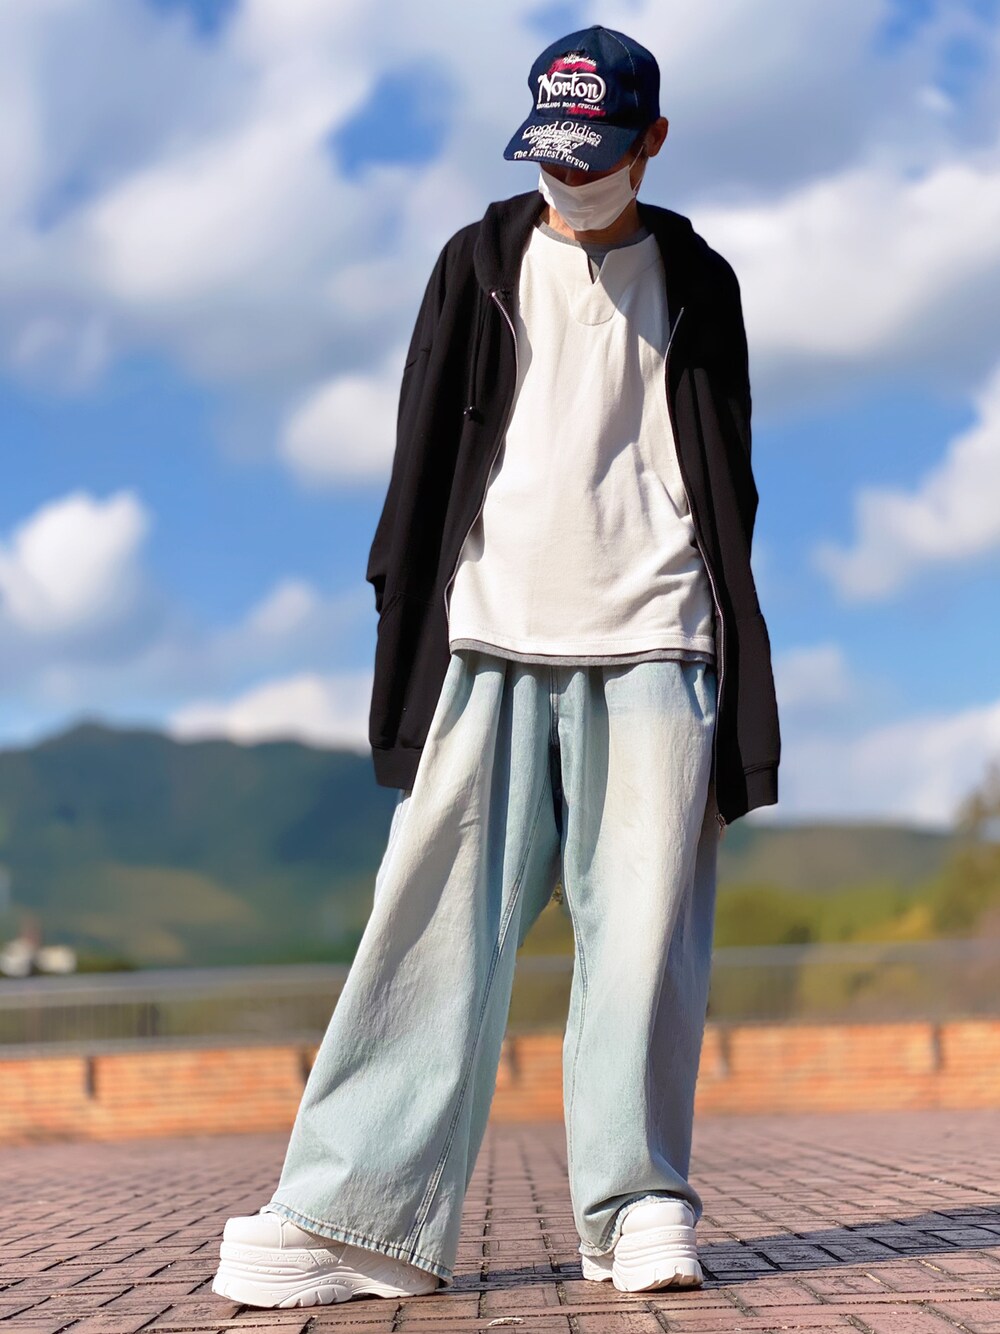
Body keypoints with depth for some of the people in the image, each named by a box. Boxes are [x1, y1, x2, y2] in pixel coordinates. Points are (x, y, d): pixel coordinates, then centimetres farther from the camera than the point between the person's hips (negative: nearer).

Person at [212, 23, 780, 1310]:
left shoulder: (696, 282, 13)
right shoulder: (481, 263, 12)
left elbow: (726, 479, 13)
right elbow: (424, 457, 9)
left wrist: (736, 672, 7)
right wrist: (402, 624, 2)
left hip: (652, 642, 0)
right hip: (492, 637, 0)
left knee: (644, 930, -4)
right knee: (438, 922, -6)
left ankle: (637, 1205, 3)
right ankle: (358, 1213, -8)